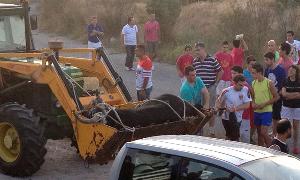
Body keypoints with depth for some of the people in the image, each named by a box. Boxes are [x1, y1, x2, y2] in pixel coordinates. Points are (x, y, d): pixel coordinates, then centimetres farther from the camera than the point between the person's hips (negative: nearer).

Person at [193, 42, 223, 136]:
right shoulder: (195, 61, 5)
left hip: (210, 88, -4)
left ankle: (211, 130, 13)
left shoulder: (212, 60, -8)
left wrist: (215, 83, -1)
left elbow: (220, 72, -1)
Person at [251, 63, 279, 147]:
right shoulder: (254, 83, 6)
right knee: (259, 133, 12)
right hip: (257, 111, 6)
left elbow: (276, 97, -9)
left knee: (263, 132, -12)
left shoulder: (269, 83, -11)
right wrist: (253, 103, -5)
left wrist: (264, 104, -15)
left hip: (266, 111, -6)